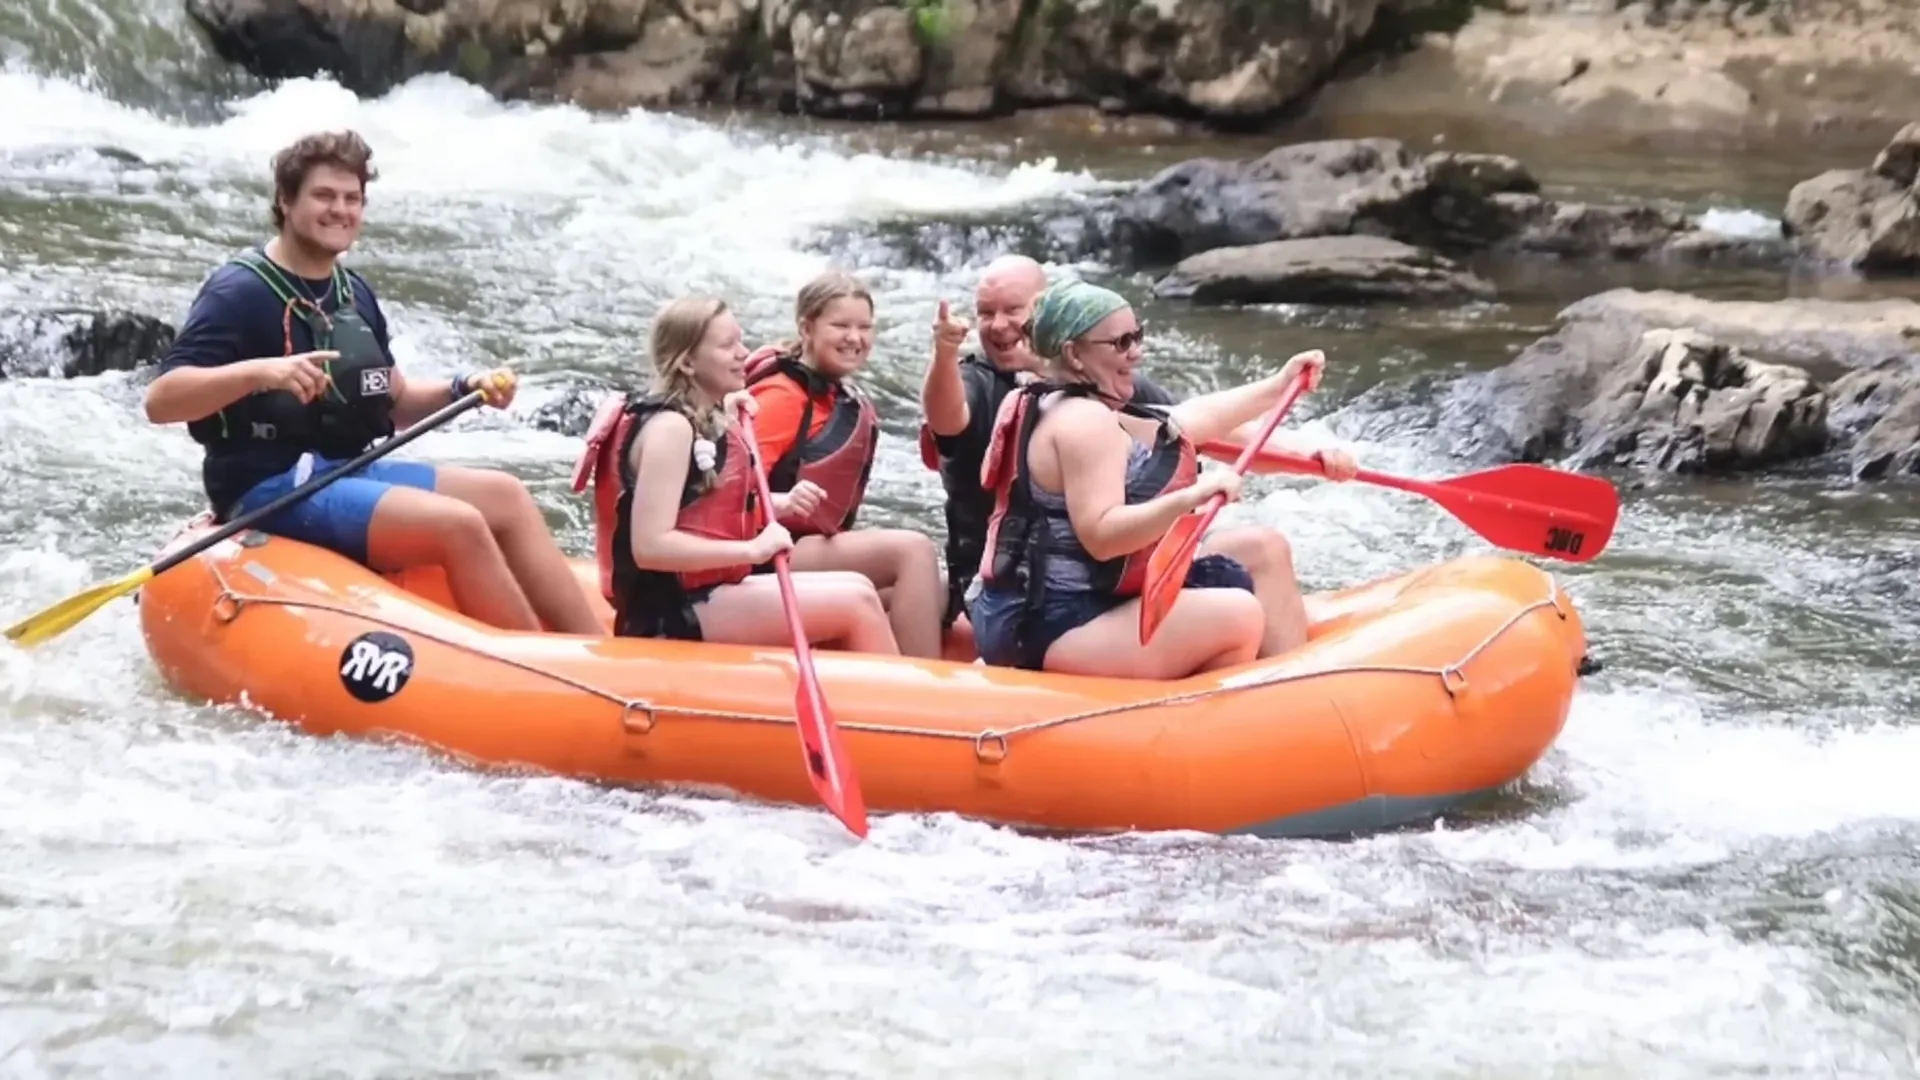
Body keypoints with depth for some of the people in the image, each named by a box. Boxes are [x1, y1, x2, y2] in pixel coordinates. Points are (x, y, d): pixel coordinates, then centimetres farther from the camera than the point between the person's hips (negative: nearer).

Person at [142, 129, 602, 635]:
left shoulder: (354, 294, 14)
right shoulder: (240, 291, -12)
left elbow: (395, 402, 22)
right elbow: (160, 400, -22)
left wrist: (462, 390, 2)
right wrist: (258, 372, -37)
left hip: (350, 472, 9)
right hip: (270, 488, -9)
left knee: (505, 496, -5)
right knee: (460, 526, -23)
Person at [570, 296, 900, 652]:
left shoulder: (706, 424, 14)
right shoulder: (670, 427, -16)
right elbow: (650, 546, -24)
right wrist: (752, 550, -23)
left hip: (706, 595, 10)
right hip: (673, 610, -10)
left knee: (856, 589, 8)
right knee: (856, 603, -12)